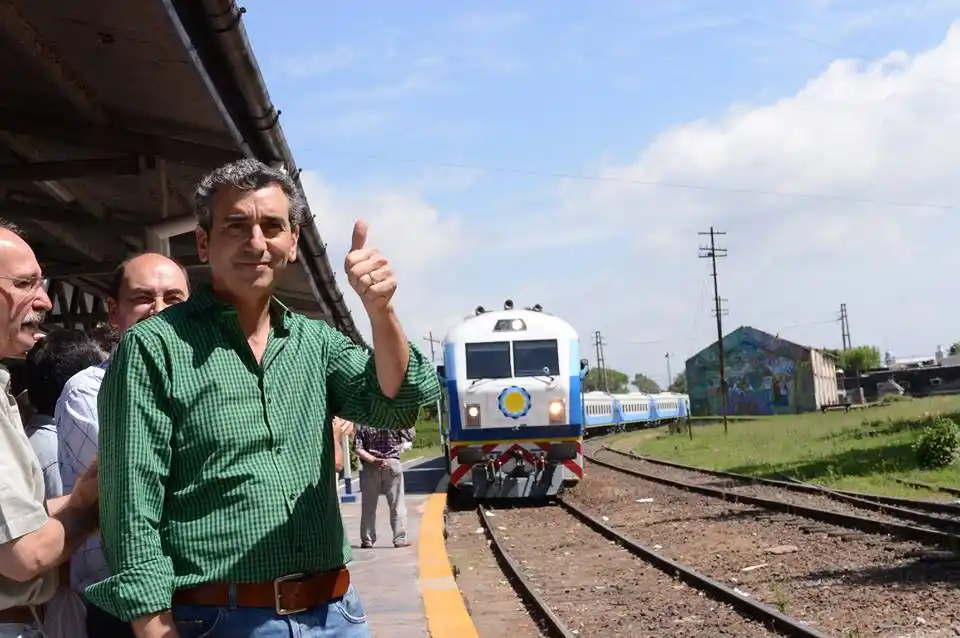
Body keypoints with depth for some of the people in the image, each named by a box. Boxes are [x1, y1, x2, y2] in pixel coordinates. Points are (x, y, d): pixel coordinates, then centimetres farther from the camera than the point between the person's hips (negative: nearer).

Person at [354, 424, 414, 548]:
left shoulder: (362, 424, -1)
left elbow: (358, 449, -9)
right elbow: (410, 436, 5)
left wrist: (373, 460, -13)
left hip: (370, 467, 1)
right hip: (392, 464, -1)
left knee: (368, 506, 8)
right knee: (397, 504, 4)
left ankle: (367, 540, 12)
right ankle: (400, 539, 3)